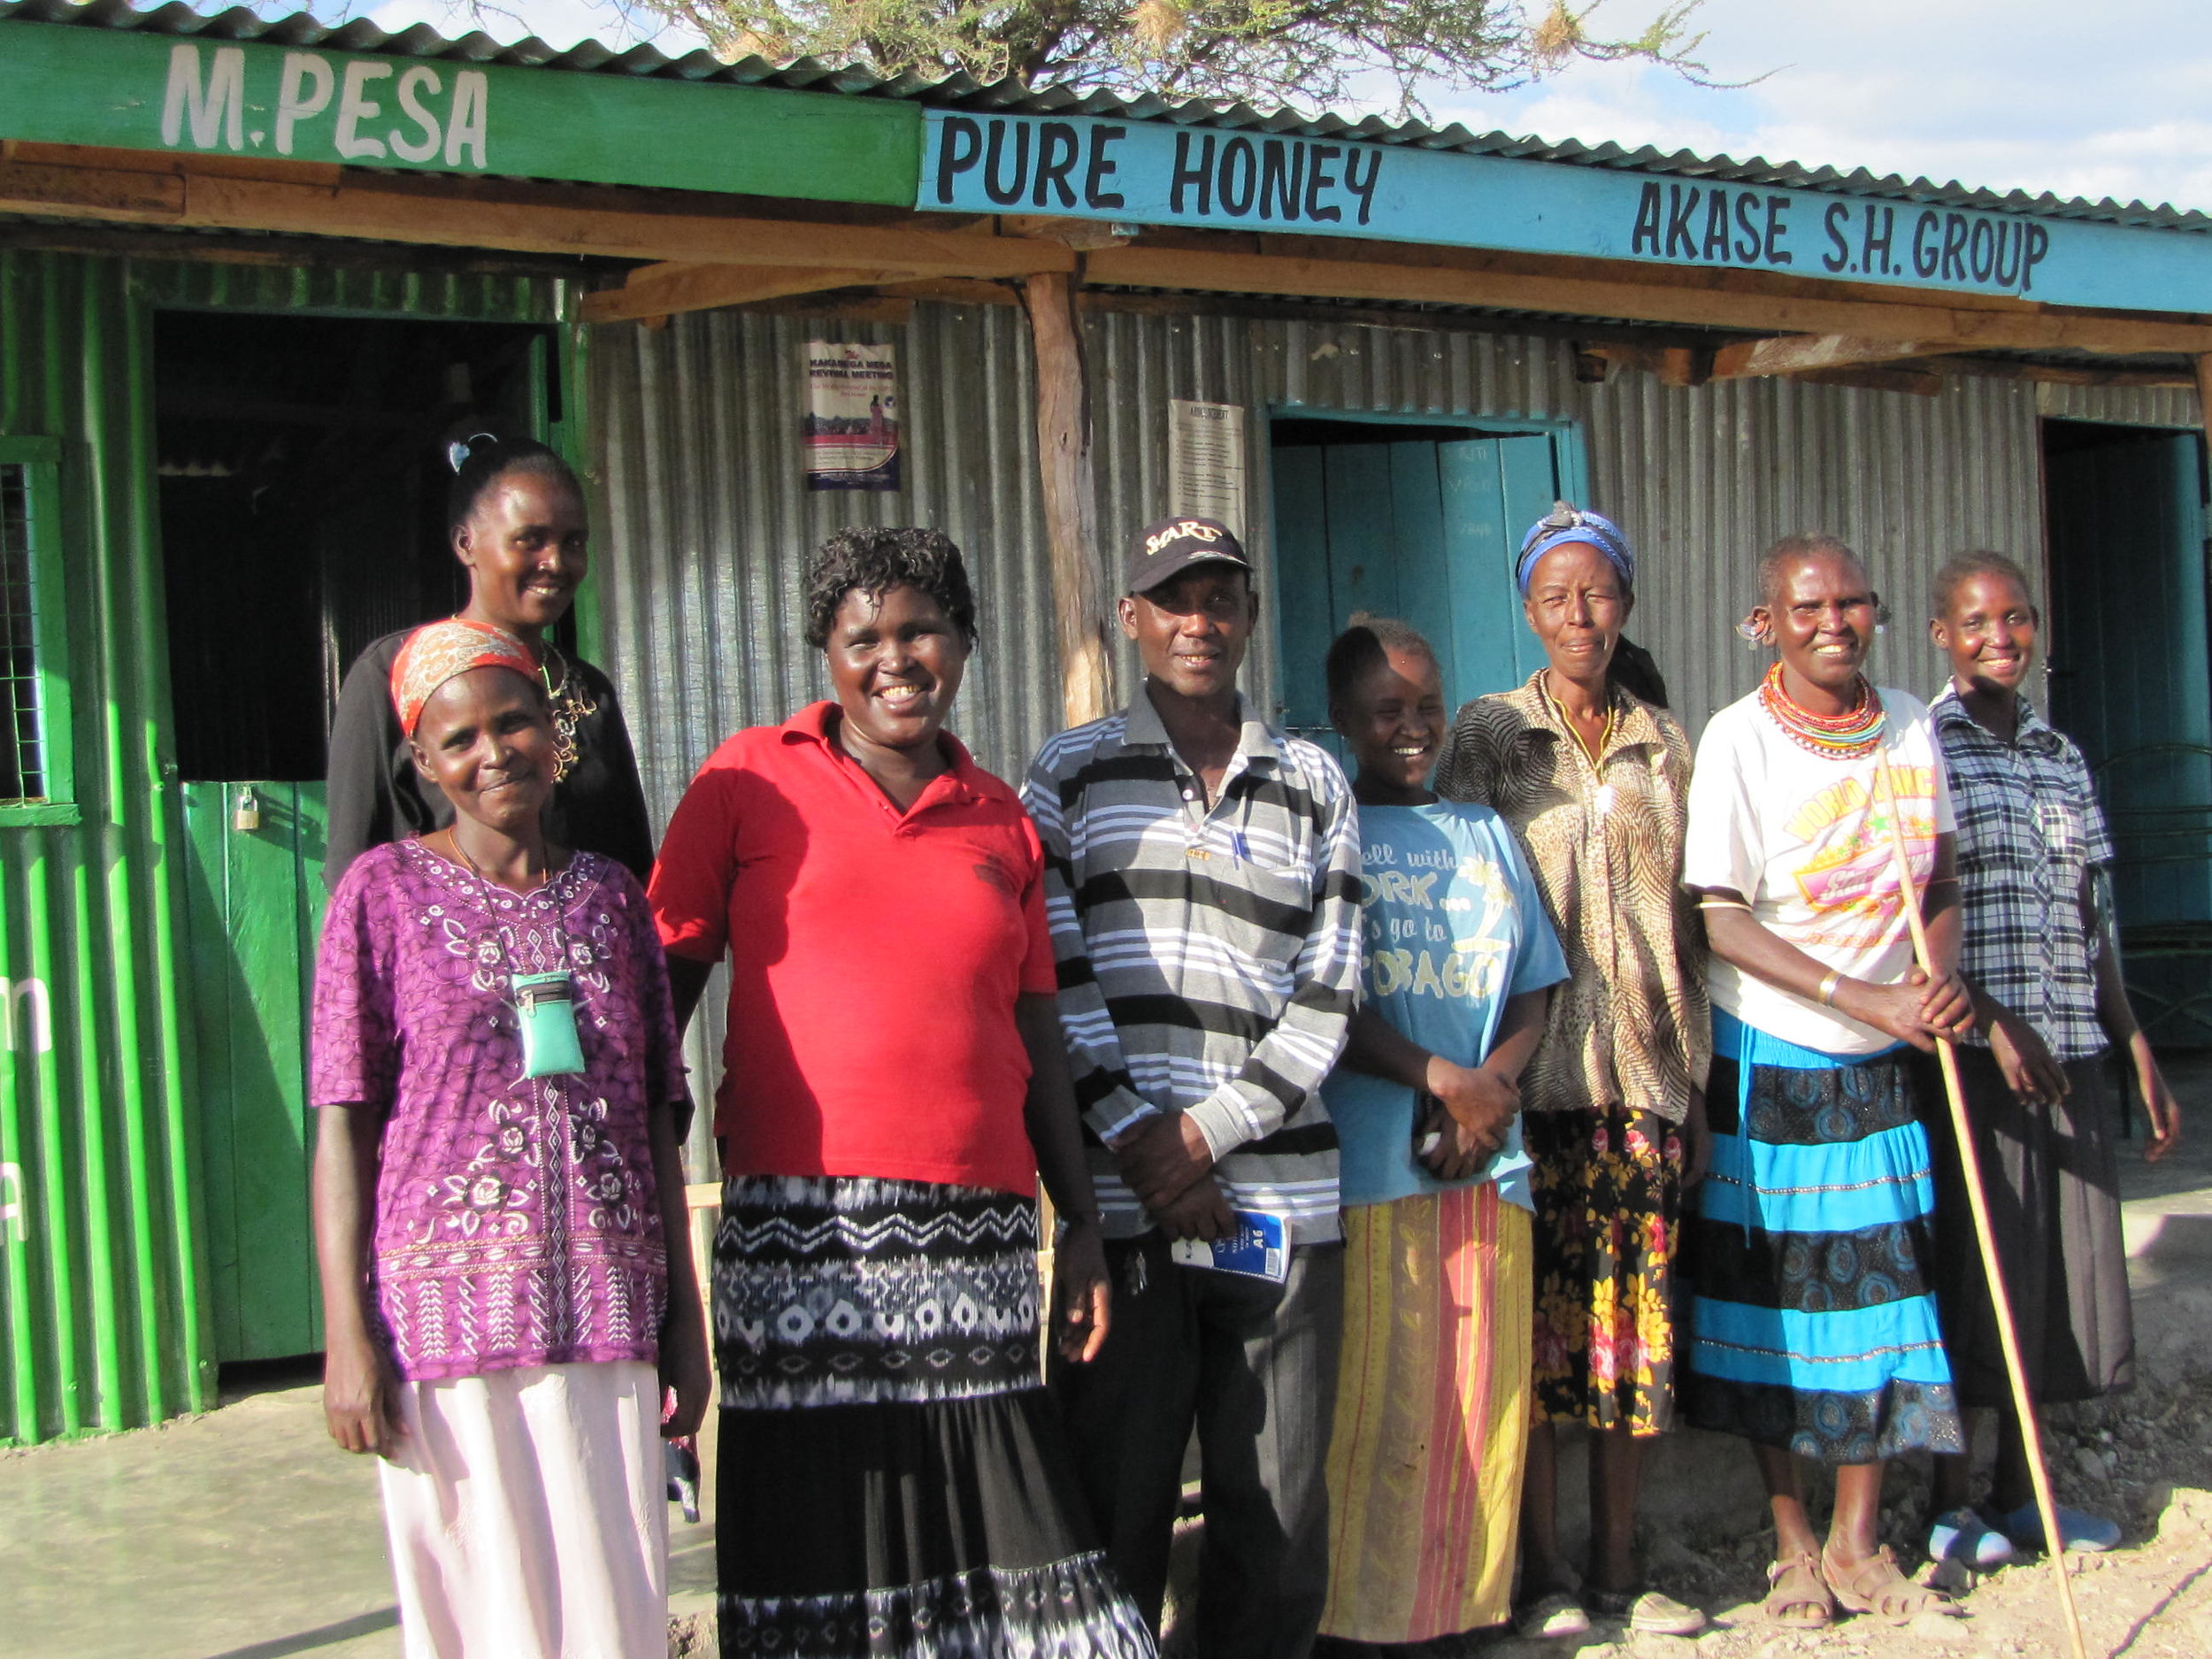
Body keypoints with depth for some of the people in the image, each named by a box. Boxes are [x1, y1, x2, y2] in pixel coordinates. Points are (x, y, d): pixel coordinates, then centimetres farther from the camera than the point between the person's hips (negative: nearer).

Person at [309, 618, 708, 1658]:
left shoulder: (610, 897, 12)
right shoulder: (386, 891, 2)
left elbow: (655, 1122, 13)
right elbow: (344, 1124, -1)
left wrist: (683, 1318, 10)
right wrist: (347, 1331, -7)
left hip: (607, 1317, 3)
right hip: (452, 1311, -3)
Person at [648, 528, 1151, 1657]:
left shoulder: (1000, 819, 16)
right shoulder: (750, 781, 5)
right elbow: (663, 979, 3)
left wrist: (1079, 1220, 15)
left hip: (976, 1232, 3)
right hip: (799, 1233, -3)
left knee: (981, 1530, 2)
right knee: (816, 1526, 0)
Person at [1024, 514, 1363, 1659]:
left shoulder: (1314, 784, 13)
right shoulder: (1071, 773, 8)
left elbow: (1328, 993, 5)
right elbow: (1053, 979, 0)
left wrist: (1205, 1133, -7)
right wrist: (1139, 1141, -9)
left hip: (1278, 1194, 2)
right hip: (1117, 1195, -2)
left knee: (1279, 1509, 6)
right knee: (1114, 1495, 3)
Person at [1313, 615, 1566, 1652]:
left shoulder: (1486, 835, 18)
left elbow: (1535, 988, 15)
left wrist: (1493, 1083, -4)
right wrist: (1442, 1079, -13)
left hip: (1485, 1159, 5)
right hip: (1364, 1164, -4)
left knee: (1482, 1399, 5)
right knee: (1368, 1400, -4)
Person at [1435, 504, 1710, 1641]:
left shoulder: (1666, 745, 11)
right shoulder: (1487, 734, 2)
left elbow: (1686, 918, 13)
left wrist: (1698, 1079, 11)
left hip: (1646, 1073, 3)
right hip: (1537, 1069, -3)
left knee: (1634, 1316, 6)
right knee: (1536, 1314, -1)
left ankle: (1617, 1565, 17)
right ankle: (1543, 1568, 10)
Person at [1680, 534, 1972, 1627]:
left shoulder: (1910, 727, 2)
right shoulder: (1739, 740, -12)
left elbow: (1937, 881, 13)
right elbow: (1721, 920, -16)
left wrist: (1944, 982, -7)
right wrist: (1870, 1001, -21)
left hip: (1879, 1063, 4)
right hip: (1766, 1057, -4)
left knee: (1882, 1289, 4)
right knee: (1770, 1294, 6)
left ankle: (1856, 1544, 18)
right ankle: (1790, 1539, 21)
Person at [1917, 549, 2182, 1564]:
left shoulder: (2062, 758, 15)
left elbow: (2095, 927, 17)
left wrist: (2139, 1055, 15)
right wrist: (1991, 1022, -19)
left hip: (2071, 1055, 6)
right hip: (1970, 1055, -6)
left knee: (2062, 1271, 9)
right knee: (1973, 1270, -1)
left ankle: (2017, 1491, 22)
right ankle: (1950, 1500, 12)